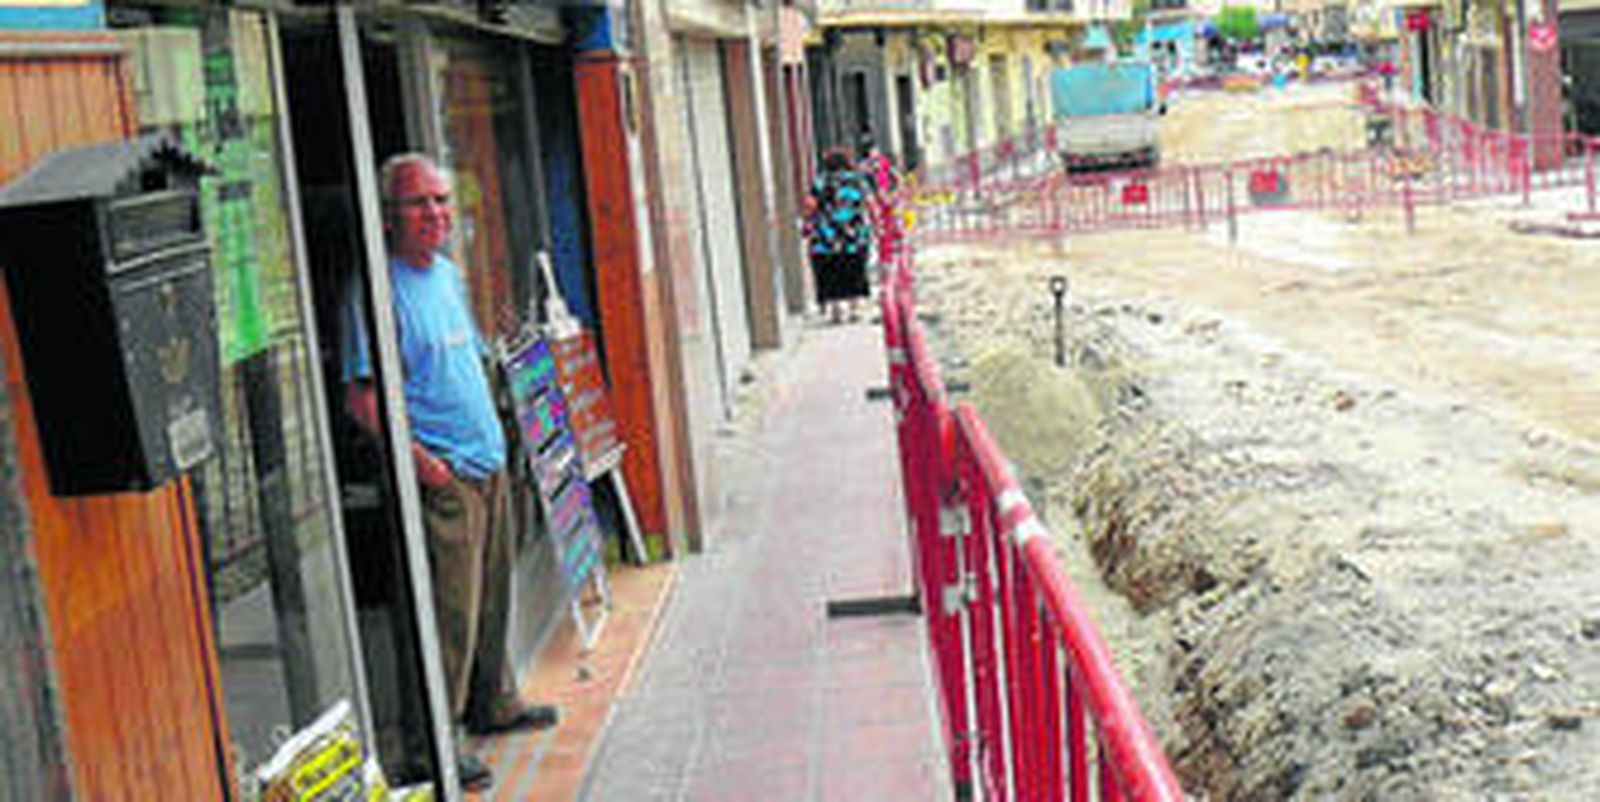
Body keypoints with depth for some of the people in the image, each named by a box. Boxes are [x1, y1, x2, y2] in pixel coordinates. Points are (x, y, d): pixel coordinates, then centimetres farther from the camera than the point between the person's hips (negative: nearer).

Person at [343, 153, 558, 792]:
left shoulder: (449, 274, 13)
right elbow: (362, 399, -17)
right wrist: (418, 459, -22)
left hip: (487, 463, 9)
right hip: (440, 477, -9)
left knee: (492, 596, 19)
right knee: (448, 612, -6)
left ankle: (493, 705, 35)